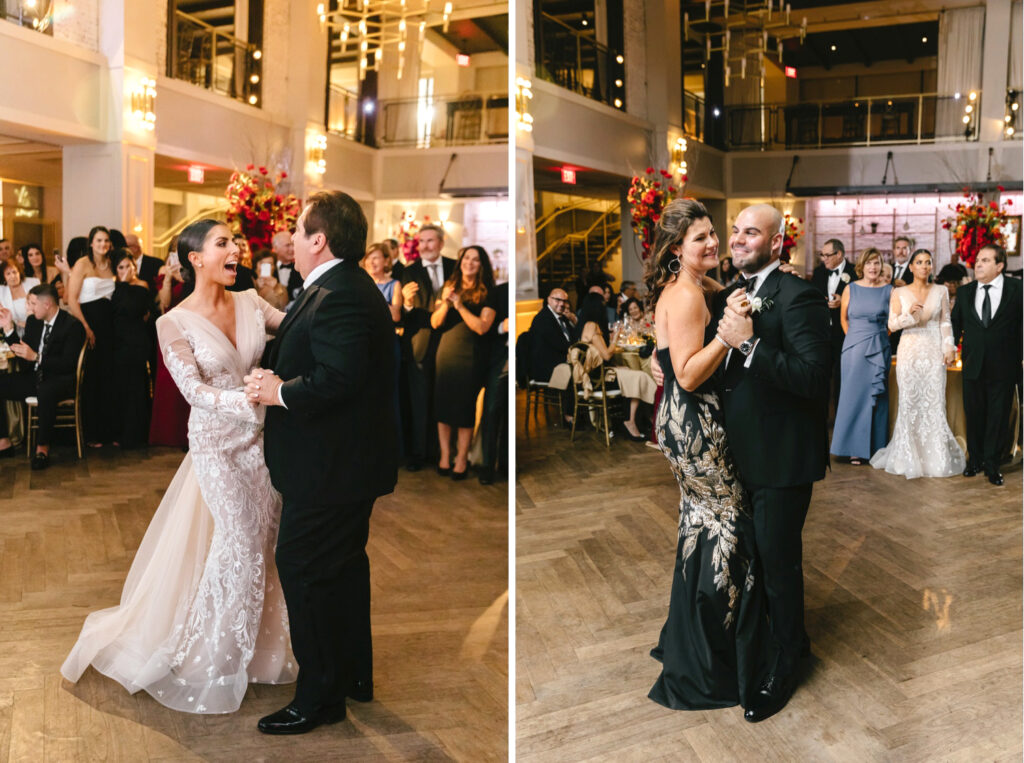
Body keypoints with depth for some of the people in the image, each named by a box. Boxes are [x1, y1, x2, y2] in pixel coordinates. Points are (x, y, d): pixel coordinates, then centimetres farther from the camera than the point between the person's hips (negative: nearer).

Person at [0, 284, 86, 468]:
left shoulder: (73, 326, -12)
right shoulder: (33, 321, 11)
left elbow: (68, 364, -18)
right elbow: (22, 350, 16)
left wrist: (36, 357, -26)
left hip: (59, 380, -7)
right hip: (34, 377, 8)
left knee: (46, 392, -40)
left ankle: (42, 447, -24)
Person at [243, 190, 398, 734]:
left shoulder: (336, 298, -21)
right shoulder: (346, 288, 13)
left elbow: (339, 377, -31)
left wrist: (281, 392, -18)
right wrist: (276, 378, 5)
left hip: (329, 466, -11)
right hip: (350, 462, 11)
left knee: (302, 570, -1)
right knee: (343, 567, 20)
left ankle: (319, 697, 11)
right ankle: (355, 676, 34)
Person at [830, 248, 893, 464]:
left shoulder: (889, 290, 1)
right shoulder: (851, 289, 2)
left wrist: (879, 338, 7)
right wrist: (857, 338, 11)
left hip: (879, 349, 0)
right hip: (855, 348, 0)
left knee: (877, 397, 4)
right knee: (854, 395, 0)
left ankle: (876, 447, 12)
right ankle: (856, 448, 6)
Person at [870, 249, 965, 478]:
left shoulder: (941, 292, 7)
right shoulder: (899, 293, 3)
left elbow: (945, 323, 8)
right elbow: (892, 324, -1)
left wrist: (949, 348, -2)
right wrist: (909, 315, -18)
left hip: (934, 353, 1)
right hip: (909, 352, -1)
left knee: (934, 402, -1)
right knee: (909, 402, -1)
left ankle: (936, 456, 8)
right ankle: (909, 457, 8)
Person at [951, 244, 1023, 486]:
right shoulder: (965, 291, 6)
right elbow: (956, 322, 14)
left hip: (1003, 367, -2)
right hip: (973, 365, 3)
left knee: (998, 417, 6)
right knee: (974, 415, 11)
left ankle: (992, 466, 18)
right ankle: (975, 461, 26)